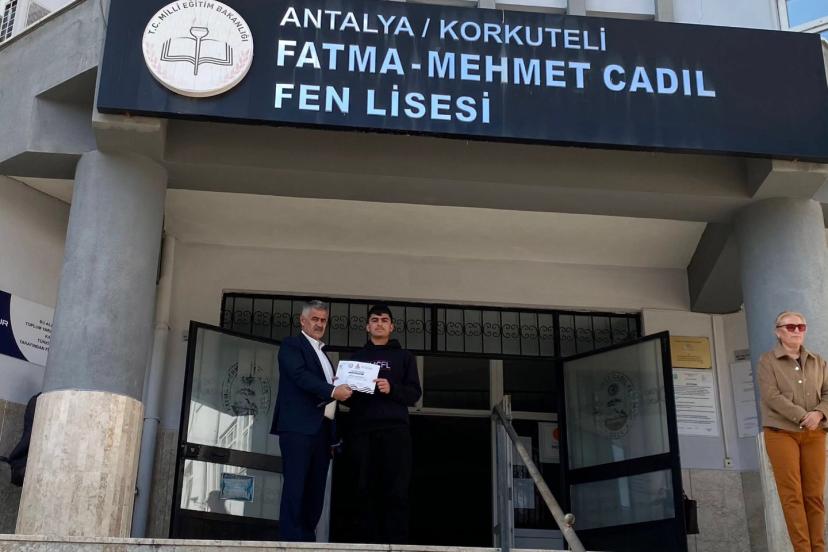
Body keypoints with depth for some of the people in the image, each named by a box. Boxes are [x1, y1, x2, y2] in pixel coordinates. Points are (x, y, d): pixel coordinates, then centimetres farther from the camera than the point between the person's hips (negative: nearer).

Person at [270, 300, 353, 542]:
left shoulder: (322, 353, 25)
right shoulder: (291, 344, 2)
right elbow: (300, 375, -16)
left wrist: (333, 433, 14)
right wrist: (332, 391, -26)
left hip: (322, 428, 8)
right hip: (299, 426, -8)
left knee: (316, 490, 6)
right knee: (295, 486, -10)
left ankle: (307, 538, 10)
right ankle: (291, 540, -9)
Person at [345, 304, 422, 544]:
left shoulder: (404, 357, 18)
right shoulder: (356, 357, 23)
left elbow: (414, 394, 6)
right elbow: (347, 398, 19)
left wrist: (392, 388, -12)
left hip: (395, 430, -1)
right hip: (362, 431, 2)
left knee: (396, 491, -9)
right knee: (366, 491, -3)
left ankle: (396, 544, -9)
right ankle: (367, 543, 0)